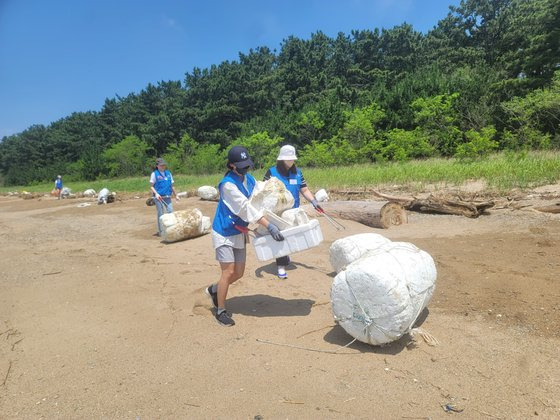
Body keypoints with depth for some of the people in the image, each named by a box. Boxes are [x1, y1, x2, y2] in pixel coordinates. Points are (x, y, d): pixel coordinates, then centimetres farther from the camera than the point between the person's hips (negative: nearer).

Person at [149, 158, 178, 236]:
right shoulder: (154, 174, -1)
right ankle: (160, 231, 10)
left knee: (170, 211, -1)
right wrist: (156, 193, -19)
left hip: (167, 197, 4)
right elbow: (151, 186, -2)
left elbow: (172, 186, 18)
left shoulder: (168, 173, 12)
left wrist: (176, 195, 18)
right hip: (158, 197, -4)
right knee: (160, 214, 1)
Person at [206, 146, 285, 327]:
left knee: (239, 273, 11)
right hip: (224, 233, -7)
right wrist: (269, 226, -31)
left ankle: (214, 290, 37)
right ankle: (220, 311, 12)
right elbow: (246, 207, -27)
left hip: (239, 233, 8)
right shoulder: (228, 184, -21)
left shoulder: (250, 179, 3)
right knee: (229, 272, -7)